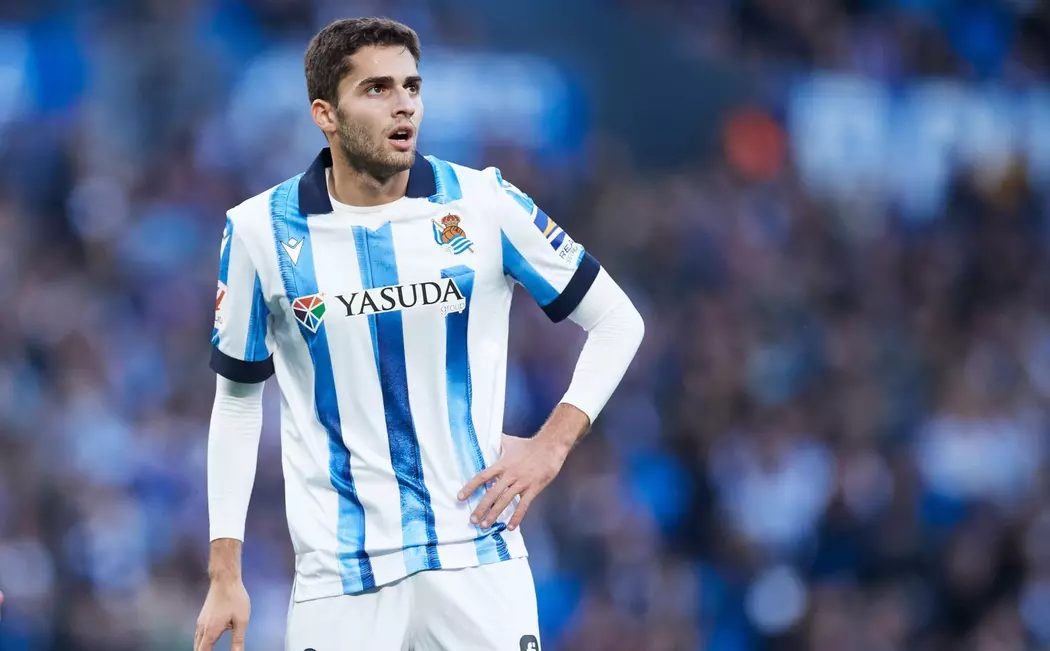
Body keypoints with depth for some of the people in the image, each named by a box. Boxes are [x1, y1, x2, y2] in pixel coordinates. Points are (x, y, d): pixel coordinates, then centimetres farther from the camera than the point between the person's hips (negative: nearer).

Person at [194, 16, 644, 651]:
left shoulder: (483, 203, -3)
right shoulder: (259, 231, -1)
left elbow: (617, 322, 7)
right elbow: (237, 403, 8)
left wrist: (552, 443, -4)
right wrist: (225, 577, 4)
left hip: (478, 552, 0)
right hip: (339, 571, 0)